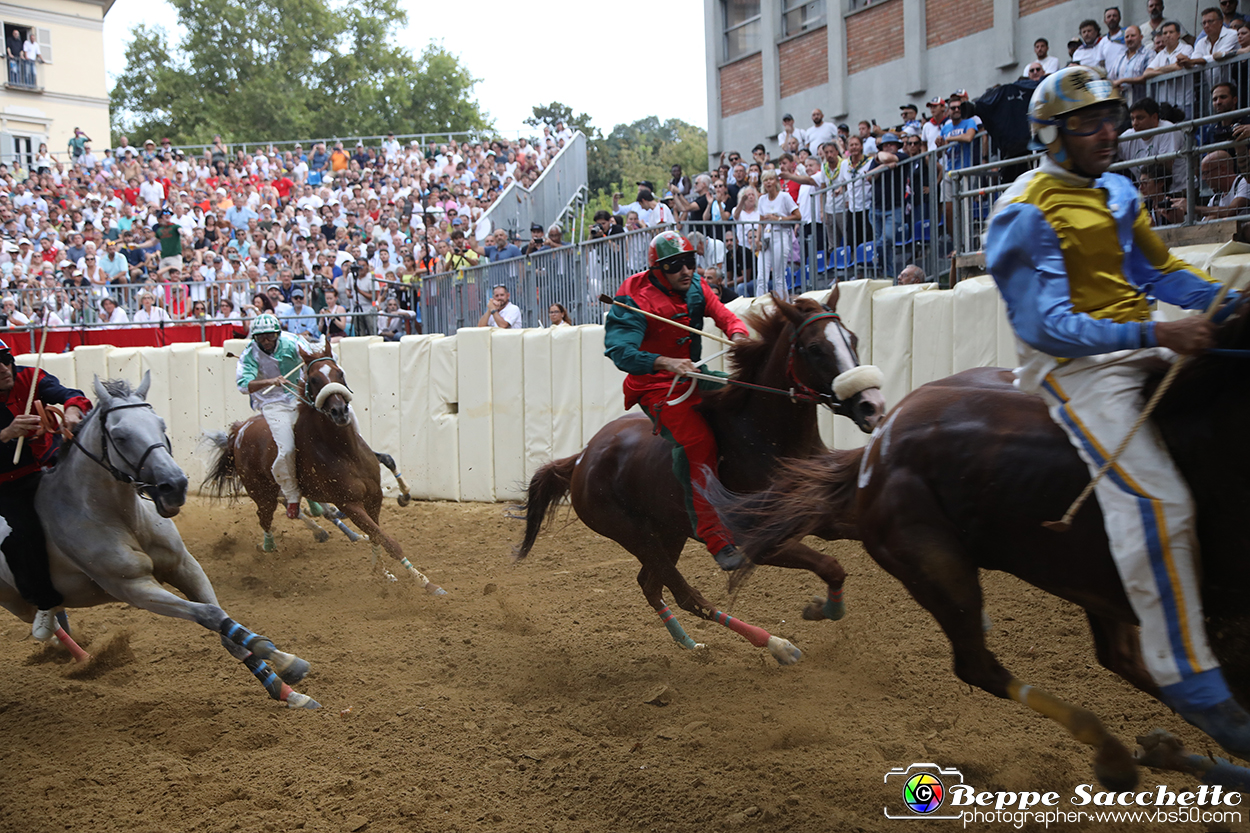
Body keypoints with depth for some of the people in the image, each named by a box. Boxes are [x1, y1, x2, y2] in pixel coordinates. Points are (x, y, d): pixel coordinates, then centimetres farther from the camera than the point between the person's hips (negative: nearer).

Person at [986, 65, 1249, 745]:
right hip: (1071, 363, -9)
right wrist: (1157, 334, -25)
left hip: (1139, 350, 9)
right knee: (1157, 500, -23)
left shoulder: (1118, 193, 15)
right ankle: (1187, 677, -17)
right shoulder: (1026, 214, -11)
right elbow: (1048, 323, -18)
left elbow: (1162, 272, 17)